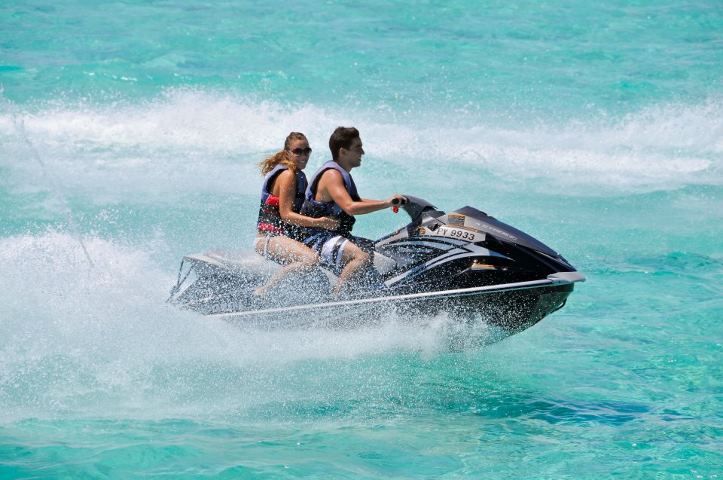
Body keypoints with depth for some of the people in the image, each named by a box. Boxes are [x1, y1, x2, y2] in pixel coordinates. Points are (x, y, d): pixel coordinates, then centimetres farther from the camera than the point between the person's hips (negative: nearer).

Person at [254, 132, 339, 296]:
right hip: (269, 238, -10)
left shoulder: (300, 176, 17)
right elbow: (286, 214, -19)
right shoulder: (287, 175, -12)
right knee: (311, 258, -34)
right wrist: (318, 222, -28)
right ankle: (263, 291, -30)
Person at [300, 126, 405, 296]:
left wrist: (388, 202, 23)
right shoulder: (331, 175, -18)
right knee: (363, 256, -33)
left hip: (337, 236, 11)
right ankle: (334, 297, -33)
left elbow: (356, 201, 32)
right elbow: (350, 207, -32)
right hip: (319, 240, -11)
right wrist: (386, 203, -27)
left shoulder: (342, 174, 15)